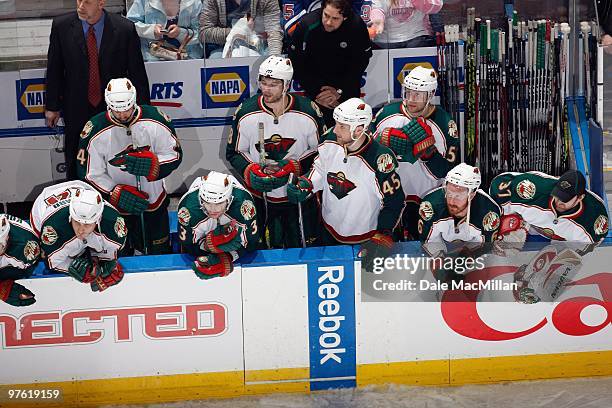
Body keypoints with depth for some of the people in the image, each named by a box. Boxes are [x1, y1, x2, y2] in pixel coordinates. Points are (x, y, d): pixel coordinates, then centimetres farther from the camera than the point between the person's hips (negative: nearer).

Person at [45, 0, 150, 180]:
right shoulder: (61, 26, -4)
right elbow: (54, 69, 4)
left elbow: (137, 71, -1)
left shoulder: (125, 29, -8)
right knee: (75, 168, 9)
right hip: (76, 110, 1)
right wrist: (52, 106, 5)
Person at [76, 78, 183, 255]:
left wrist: (152, 164, -26)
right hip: (116, 207, -1)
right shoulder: (95, 131, -18)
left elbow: (175, 154, -6)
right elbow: (90, 175, -10)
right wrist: (117, 194, -20)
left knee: (161, 255, 17)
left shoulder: (155, 120, -15)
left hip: (154, 202, 1)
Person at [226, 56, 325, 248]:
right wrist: (250, 172, -16)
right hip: (258, 195, 1)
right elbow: (234, 152, 3)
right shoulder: (245, 113, -8)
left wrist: (293, 166, -16)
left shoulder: (308, 112, -11)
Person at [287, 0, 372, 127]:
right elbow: (295, 61, -13)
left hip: (347, 84, 1)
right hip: (315, 81, -1)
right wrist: (315, 92, -13)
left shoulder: (357, 26, -21)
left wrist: (340, 90, -14)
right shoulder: (306, 25, -23)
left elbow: (361, 61, -10)